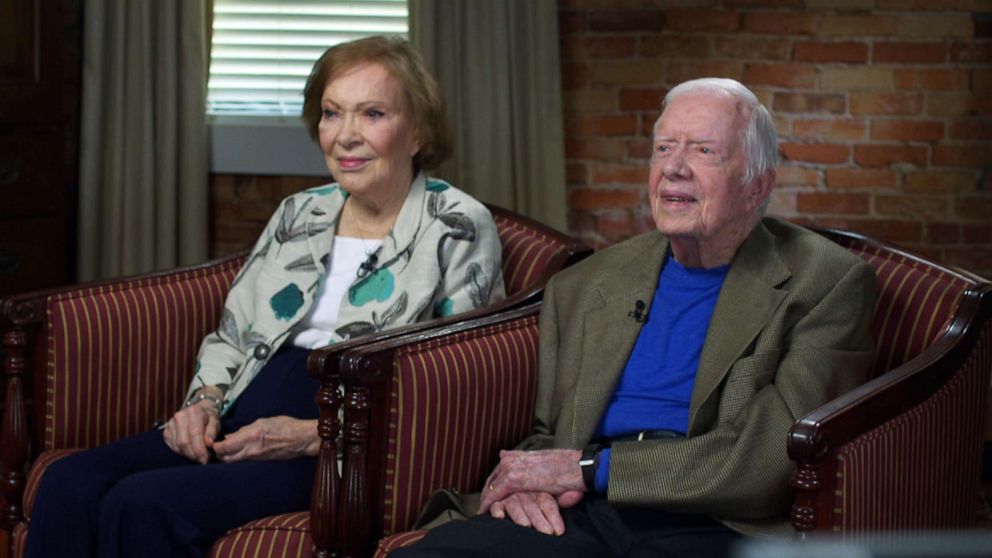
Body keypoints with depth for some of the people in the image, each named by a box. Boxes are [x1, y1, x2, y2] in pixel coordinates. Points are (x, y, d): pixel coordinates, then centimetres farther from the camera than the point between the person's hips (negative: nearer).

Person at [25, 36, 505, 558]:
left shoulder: (460, 227, -1)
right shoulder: (298, 213, 19)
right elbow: (229, 334, 25)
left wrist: (313, 435, -15)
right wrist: (205, 401, 1)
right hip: (240, 426, 6)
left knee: (144, 504, -28)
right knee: (68, 483, -20)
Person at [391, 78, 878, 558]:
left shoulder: (826, 283, 4)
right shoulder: (582, 286, 19)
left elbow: (779, 456, -8)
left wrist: (592, 467, -9)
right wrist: (524, 478, -3)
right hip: (580, 519, 4)